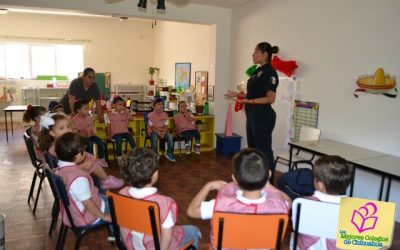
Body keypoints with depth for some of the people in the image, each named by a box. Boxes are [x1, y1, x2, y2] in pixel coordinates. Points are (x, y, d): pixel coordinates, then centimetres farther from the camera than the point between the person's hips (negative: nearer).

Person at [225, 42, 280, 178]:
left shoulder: (270, 72, -13)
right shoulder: (257, 71, 15)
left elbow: (270, 98, -20)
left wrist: (249, 101, -28)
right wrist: (238, 94, 16)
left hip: (263, 116, -10)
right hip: (252, 115, 10)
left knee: (263, 150, -3)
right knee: (253, 149, 17)